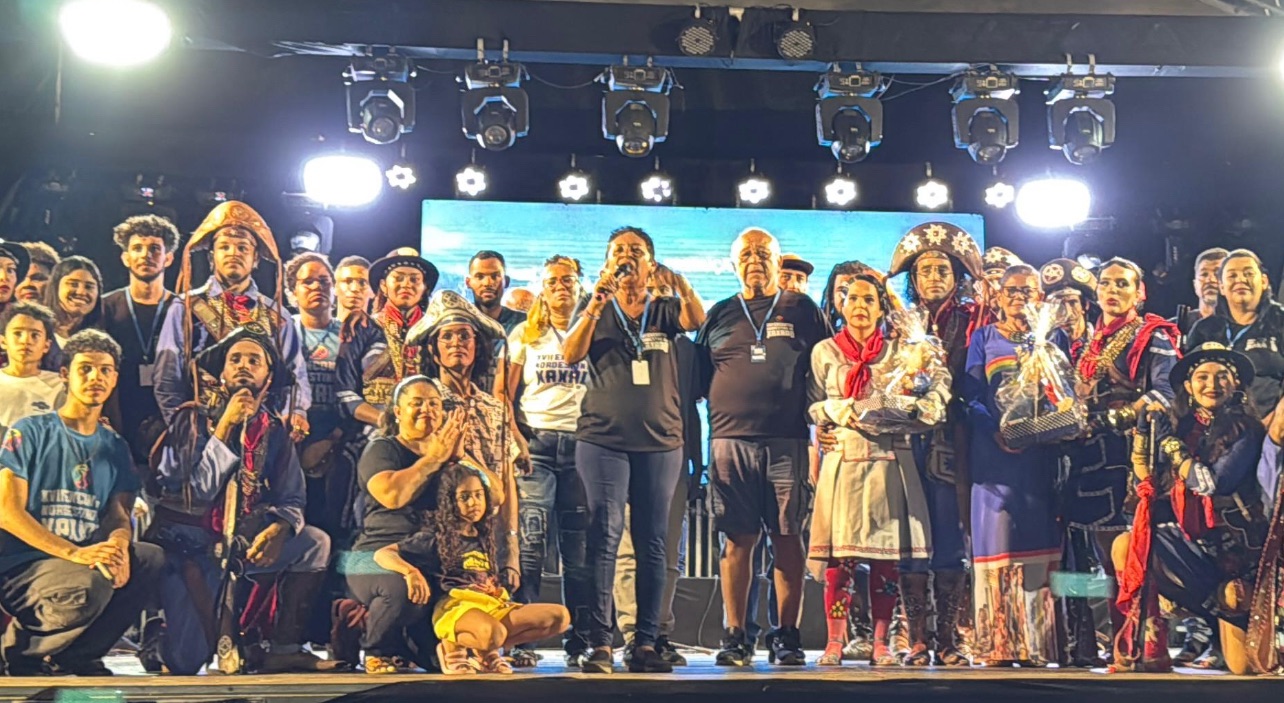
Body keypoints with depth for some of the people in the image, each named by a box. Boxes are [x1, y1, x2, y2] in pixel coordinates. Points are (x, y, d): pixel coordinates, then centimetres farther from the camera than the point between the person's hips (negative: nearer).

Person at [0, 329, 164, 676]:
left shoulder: (115, 448, 17)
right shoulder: (29, 433, 2)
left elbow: (119, 513, 7)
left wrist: (119, 545, -21)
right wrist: (75, 553, -21)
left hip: (90, 560, 5)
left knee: (152, 558, -23)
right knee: (89, 586, -35)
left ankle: (75, 655, -10)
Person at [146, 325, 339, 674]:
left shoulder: (273, 431, 6)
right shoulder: (193, 419, -5)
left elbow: (292, 499, 2)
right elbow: (195, 495, -15)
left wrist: (279, 529, -21)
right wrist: (224, 428, -19)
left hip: (239, 542, 5)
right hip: (186, 544, -4)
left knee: (316, 542, -16)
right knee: (186, 662, -21)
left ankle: (285, 648, -9)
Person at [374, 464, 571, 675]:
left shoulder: (486, 536, 21)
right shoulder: (436, 537, 4)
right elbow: (382, 554, -4)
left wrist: (498, 591, 9)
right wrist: (411, 572, -21)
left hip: (493, 606, 7)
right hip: (455, 607, -7)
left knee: (559, 616, -12)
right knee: (491, 633, -41)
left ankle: (487, 650, -6)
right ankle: (452, 647, -8)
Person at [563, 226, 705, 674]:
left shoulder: (664, 311, 13)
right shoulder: (596, 313, 11)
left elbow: (696, 319, -8)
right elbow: (571, 355, -5)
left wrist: (680, 282, -26)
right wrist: (596, 303, -17)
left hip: (660, 442, 2)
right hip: (603, 439, -1)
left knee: (653, 543, 2)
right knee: (604, 539, -7)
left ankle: (645, 644, 6)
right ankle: (599, 644, -7)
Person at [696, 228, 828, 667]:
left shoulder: (802, 310, 11)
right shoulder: (720, 315, 15)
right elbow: (696, 379, 17)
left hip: (787, 441, -1)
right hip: (730, 441, 1)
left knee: (787, 538, -1)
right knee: (738, 539, 1)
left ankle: (787, 636, 6)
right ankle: (735, 637, 6)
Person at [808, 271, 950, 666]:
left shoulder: (898, 351, 13)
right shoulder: (825, 352, 11)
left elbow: (939, 378, 7)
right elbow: (813, 404, 9)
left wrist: (926, 407, -12)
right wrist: (835, 410, -10)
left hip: (889, 459, 1)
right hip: (843, 458, -1)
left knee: (886, 553, -2)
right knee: (839, 552, -6)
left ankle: (881, 642, 3)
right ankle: (835, 642, 0)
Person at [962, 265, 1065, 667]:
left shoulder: (1053, 338, 15)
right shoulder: (983, 338, 13)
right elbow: (971, 395, 4)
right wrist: (996, 432, -14)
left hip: (1039, 452, 1)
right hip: (993, 450, 0)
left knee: (1037, 539, -3)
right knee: (996, 538, -5)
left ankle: (1037, 643, -1)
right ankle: (997, 644, -2)